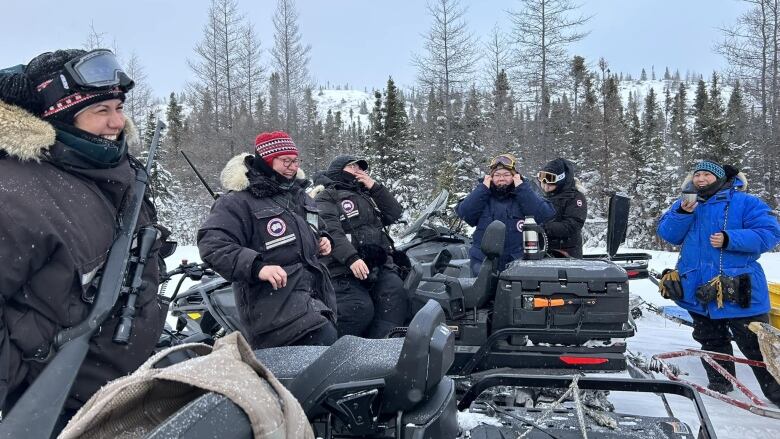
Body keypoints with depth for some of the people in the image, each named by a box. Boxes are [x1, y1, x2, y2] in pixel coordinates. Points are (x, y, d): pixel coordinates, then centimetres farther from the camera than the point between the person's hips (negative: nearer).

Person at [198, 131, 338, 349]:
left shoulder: (300, 197, 19)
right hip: (276, 305, -9)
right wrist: (257, 267, -29)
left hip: (315, 296, 9)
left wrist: (321, 242, 12)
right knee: (327, 347, -25)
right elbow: (211, 244, -18)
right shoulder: (239, 202, -8)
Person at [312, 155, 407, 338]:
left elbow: (395, 215, 20)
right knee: (361, 308, -28)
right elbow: (330, 231, -10)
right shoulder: (326, 197, 8)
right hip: (345, 270, -5)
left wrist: (374, 186, 12)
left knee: (395, 292, -23)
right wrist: (351, 258, -25)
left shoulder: (367, 195, 31)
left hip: (380, 266, 6)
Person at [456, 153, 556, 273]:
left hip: (518, 260, -1)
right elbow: (463, 213, -5)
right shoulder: (483, 195, 10)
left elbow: (546, 214, -9)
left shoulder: (525, 194, 7)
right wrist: (483, 187, -6)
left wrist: (521, 187, -9)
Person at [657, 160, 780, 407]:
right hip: (699, 291, 5)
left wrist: (730, 239, -23)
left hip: (737, 290, -5)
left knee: (756, 344, -1)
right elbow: (667, 234, 1)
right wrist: (683, 213, -15)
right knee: (711, 340, 17)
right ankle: (720, 384, 32)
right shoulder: (682, 205, 11)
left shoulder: (744, 202, -3)